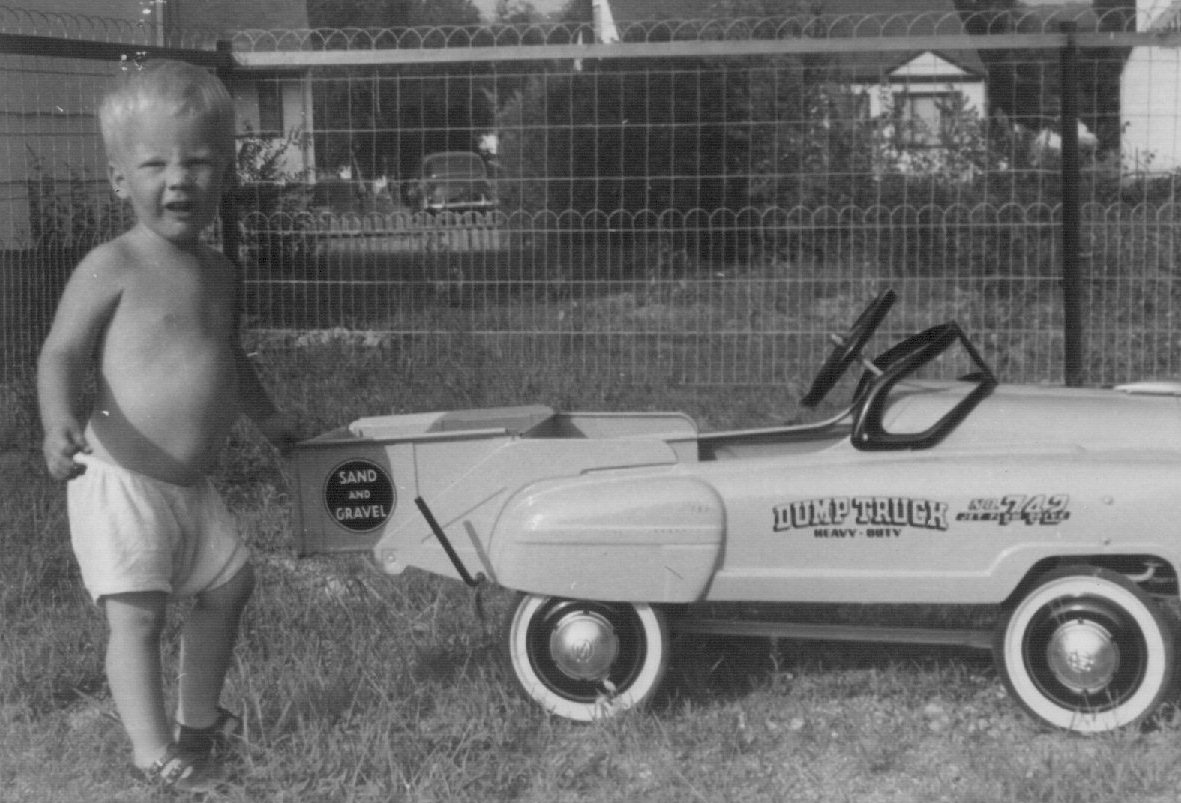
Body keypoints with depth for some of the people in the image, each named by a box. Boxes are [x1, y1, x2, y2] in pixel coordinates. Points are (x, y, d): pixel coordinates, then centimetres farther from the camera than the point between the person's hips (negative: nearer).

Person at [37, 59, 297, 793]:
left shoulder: (219, 272, 9)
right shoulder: (112, 267, -14)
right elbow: (62, 354, -16)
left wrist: (267, 416, 35)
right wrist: (61, 424, -34)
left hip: (191, 482, 8)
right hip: (120, 478, -8)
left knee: (229, 583, 18)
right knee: (136, 613, -12)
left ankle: (198, 717, 35)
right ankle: (155, 752, -5)